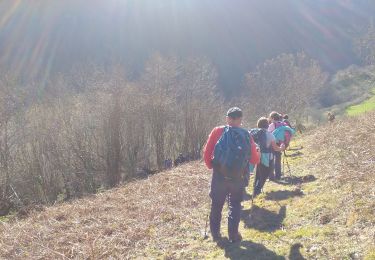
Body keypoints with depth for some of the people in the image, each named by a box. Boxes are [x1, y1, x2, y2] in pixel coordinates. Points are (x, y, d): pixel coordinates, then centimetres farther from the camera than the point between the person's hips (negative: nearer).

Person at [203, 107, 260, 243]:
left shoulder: (217, 132, -4)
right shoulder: (246, 135, -1)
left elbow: (206, 153, -7)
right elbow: (255, 160, 2)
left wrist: (211, 166, 10)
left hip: (219, 176, 0)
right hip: (237, 178, 1)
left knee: (216, 205, 17)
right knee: (235, 206, 19)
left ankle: (215, 233, 25)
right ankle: (233, 235, 15)